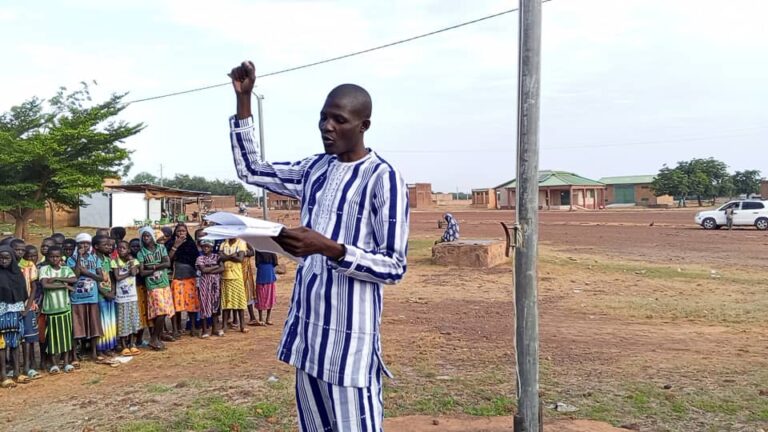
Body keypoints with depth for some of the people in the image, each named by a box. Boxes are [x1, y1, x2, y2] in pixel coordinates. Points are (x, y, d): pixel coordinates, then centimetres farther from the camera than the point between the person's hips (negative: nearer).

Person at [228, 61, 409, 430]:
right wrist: (243, 100, 13)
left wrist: (329, 247, -27)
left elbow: (394, 266, -13)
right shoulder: (315, 169, 10)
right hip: (307, 328, 7)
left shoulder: (383, 178, -12)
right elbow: (250, 170, 19)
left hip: (349, 335, -7)